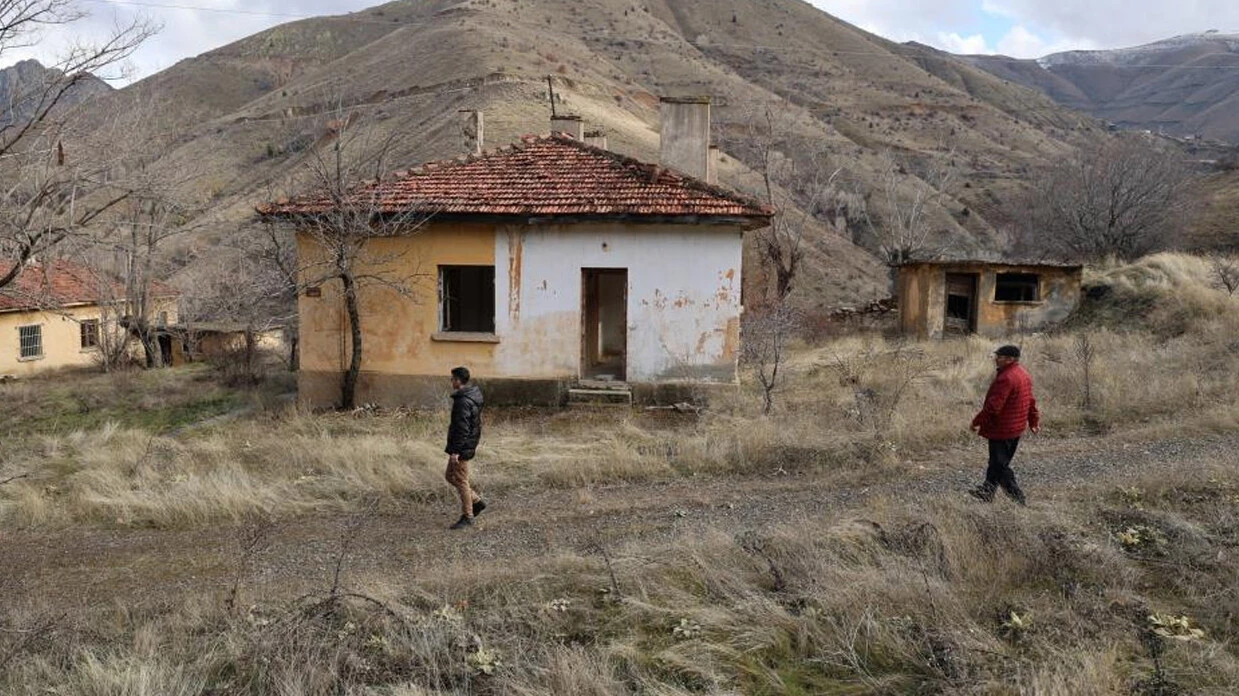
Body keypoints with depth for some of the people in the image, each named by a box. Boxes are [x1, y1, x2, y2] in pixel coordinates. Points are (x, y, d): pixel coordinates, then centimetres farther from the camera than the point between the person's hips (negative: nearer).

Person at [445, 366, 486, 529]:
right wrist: (474, 443, 25)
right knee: (450, 476, 19)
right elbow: (477, 423, 18)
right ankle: (477, 501, 22)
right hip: (470, 445, 10)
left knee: (461, 481, -1)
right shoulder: (473, 396, 10)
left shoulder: (463, 402, -22)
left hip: (461, 448, -10)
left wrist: (455, 451, -24)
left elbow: (462, 429, -25)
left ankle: (467, 517, 9)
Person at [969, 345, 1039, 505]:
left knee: (1000, 465, -1)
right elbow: (1031, 401, 17)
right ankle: (988, 491, 29)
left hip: (1001, 430, -10)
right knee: (996, 462, 19)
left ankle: (1018, 498, 1)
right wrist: (1034, 421, 24)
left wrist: (978, 422, -15)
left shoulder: (1006, 378, -24)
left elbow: (993, 405, -24)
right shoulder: (1024, 374, 9)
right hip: (1017, 429, 10)